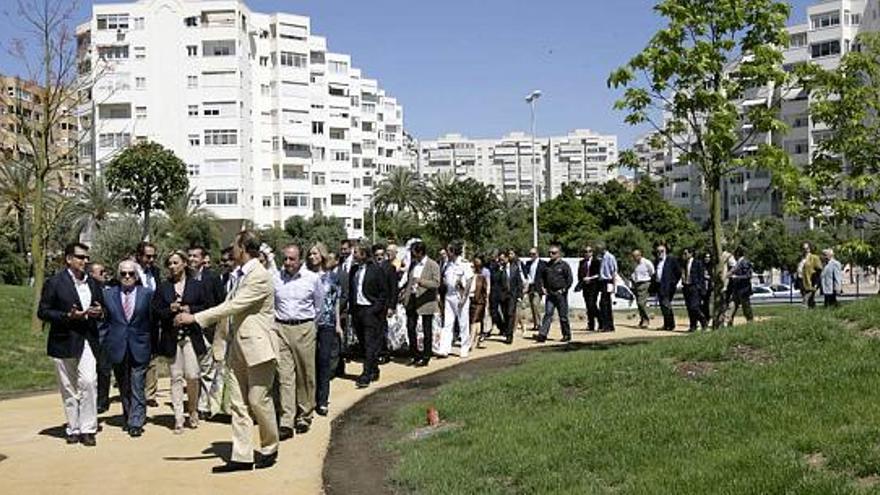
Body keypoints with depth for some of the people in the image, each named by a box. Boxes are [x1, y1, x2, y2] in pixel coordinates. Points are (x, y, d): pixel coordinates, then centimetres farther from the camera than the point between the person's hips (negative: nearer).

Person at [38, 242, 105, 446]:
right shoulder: (55, 283, -2)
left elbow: (100, 309, 23)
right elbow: (43, 312, -5)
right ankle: (73, 429, 17)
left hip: (87, 341, 2)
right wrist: (68, 316, -18)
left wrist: (99, 312, -1)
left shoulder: (93, 284, 13)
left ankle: (88, 429, -5)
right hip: (63, 343, -2)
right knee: (68, 389, 5)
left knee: (89, 382, -13)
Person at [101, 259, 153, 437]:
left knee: (137, 387, -5)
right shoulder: (108, 294, 6)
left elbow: (153, 321, 4)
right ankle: (127, 418, 24)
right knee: (124, 388, 12)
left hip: (139, 348, -2)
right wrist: (105, 344, 3)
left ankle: (136, 423, -2)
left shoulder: (147, 294, 2)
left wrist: (152, 345, 2)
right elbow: (105, 322, 9)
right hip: (117, 348, 2)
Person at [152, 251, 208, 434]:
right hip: (171, 337, 1)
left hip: (191, 336, -1)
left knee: (192, 376, -6)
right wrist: (170, 310, -12)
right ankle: (178, 418, 6)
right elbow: (156, 311, 6)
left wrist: (190, 310, -11)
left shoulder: (196, 285, 6)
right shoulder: (162, 287, 9)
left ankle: (193, 411, 18)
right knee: (176, 377, 2)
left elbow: (206, 307, 5)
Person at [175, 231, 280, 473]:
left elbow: (232, 306, -21)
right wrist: (219, 342, 12)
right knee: (237, 404, 7)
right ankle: (241, 457, 11)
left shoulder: (260, 276, -16)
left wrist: (195, 318, -19)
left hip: (257, 345, -9)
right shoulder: (241, 275, 13)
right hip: (238, 346, 9)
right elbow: (227, 308, 15)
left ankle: (269, 449, 19)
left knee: (258, 400, 0)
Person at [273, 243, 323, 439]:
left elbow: (319, 305, 12)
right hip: (281, 329, 0)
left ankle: (304, 416, 21)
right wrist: (273, 323, 13)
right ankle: (286, 422, -6)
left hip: (305, 329, 0)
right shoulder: (275, 278, 1)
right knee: (284, 375, -5)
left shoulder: (313, 278, -1)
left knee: (306, 375, 7)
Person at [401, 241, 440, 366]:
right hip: (412, 300, 6)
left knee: (427, 331, 3)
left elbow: (436, 283, -15)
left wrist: (421, 282, -27)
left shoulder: (433, 265, -8)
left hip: (426, 302, -6)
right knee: (410, 328, 7)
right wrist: (405, 294, 9)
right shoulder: (413, 264, 12)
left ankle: (426, 357, 12)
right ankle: (415, 355, 19)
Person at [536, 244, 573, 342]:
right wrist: (543, 287, 9)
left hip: (560, 294, -4)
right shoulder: (548, 265, 11)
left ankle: (567, 335, 18)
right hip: (549, 294, 4)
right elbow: (542, 277, 22)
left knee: (563, 316, 4)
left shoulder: (564, 265, -4)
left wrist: (563, 290, -12)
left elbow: (570, 279, -6)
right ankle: (542, 335, -12)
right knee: (548, 314, -4)